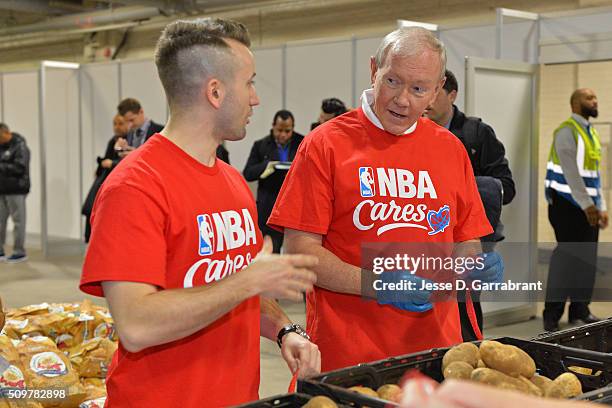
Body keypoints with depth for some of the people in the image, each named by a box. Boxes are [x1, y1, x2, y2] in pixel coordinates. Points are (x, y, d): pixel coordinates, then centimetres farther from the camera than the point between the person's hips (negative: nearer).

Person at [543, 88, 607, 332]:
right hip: (567, 205, -8)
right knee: (567, 258, -7)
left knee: (587, 260, 8)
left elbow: (595, 173, 17)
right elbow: (571, 172, -19)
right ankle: (552, 316, 1)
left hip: (588, 206, 8)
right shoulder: (567, 131, -10)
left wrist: (601, 207, 12)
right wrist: (587, 205, -22)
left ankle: (580, 311, 18)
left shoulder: (591, 133, 15)